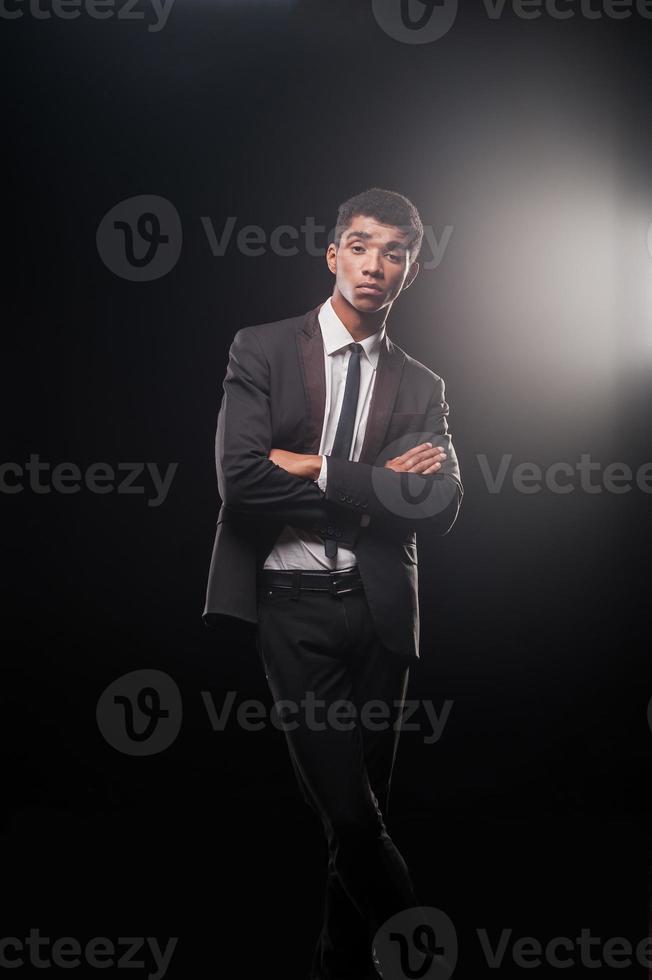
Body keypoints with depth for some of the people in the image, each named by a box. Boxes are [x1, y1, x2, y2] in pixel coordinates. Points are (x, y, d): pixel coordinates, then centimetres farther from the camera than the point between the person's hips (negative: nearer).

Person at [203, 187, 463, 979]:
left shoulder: (421, 387, 9)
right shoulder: (262, 349, 1)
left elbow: (439, 507, -6)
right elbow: (240, 478, -12)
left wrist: (318, 471, -12)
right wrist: (375, 484, -9)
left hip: (381, 610, 3)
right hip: (293, 607, -3)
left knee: (364, 805, 12)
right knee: (347, 811, -6)